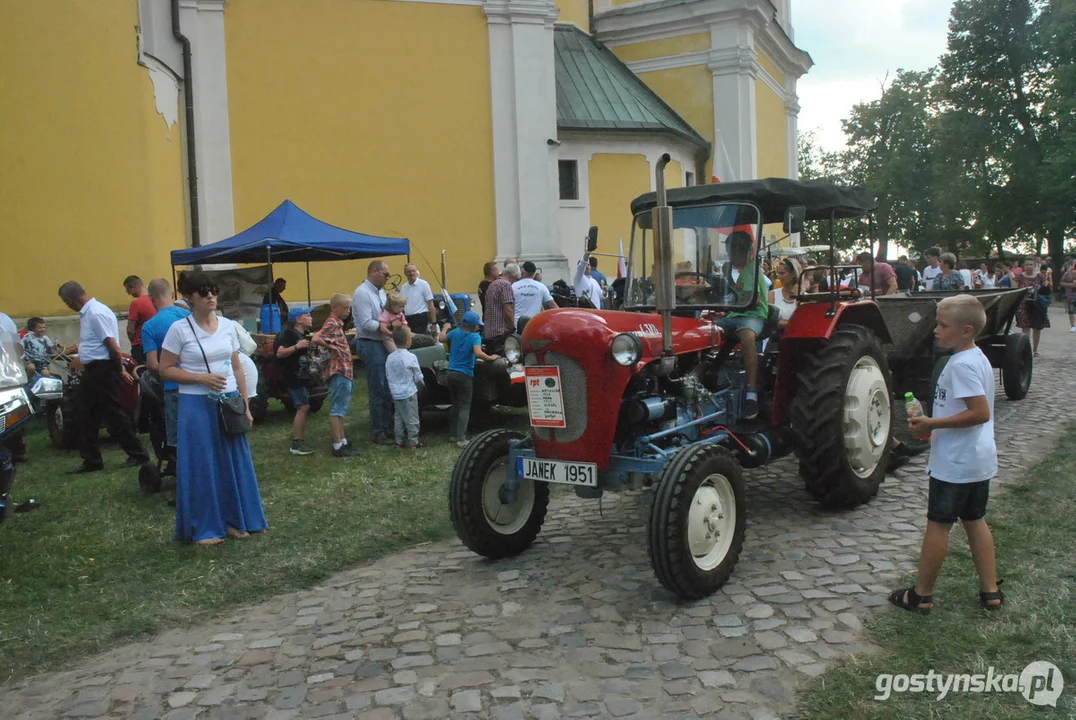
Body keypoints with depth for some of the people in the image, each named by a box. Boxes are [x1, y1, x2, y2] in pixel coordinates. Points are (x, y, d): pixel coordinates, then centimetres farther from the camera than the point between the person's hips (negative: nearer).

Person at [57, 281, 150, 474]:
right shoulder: (87, 312, 11)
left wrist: (120, 370, -13)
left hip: (103, 370, -10)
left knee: (113, 414, -4)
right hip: (93, 370, 10)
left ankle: (138, 454, 7)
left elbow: (113, 346, -21)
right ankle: (91, 460, 19)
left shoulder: (96, 313, -20)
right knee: (85, 414, 12)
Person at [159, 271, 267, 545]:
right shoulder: (179, 329, -6)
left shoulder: (228, 326, 6)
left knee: (234, 461, 8)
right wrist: (201, 378, -17)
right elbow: (166, 369, -4)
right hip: (197, 405, -4)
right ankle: (204, 527, 14)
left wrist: (245, 405, 8)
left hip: (229, 402, 4)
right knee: (201, 465, 2)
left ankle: (233, 519, 22)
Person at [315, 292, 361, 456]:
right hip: (339, 372, -10)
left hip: (344, 371, 10)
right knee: (336, 410, -5)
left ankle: (343, 442, 23)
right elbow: (316, 338, -28)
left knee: (341, 409, 15)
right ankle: (338, 447, -1)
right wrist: (332, 348, -17)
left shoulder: (337, 323, 14)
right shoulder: (332, 323, -14)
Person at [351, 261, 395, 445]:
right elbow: (366, 324, -23)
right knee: (378, 390, -3)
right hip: (370, 345, -9)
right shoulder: (362, 293, -16)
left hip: (383, 343, 9)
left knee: (387, 388, 16)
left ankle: (387, 426, 28)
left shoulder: (380, 291, 12)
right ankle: (379, 432, 6)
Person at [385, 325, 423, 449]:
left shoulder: (390, 357, 0)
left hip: (395, 394, 6)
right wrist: (420, 384, 13)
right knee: (412, 420, 3)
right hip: (409, 393, -6)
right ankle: (412, 443, 8)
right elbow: (418, 377, -8)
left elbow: (388, 376, 7)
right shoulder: (411, 358, -16)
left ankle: (399, 442, 20)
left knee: (399, 418, 15)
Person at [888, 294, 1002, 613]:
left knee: (938, 524, 1)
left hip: (955, 463, -10)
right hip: (979, 459, 10)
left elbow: (981, 412, -28)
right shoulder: (978, 358, 9)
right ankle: (990, 591, 25)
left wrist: (932, 424, -23)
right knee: (975, 520, 18)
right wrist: (934, 423, 11)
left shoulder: (961, 365, -22)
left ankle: (921, 595, 11)